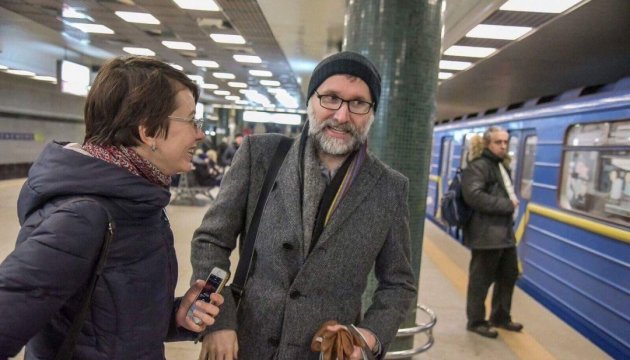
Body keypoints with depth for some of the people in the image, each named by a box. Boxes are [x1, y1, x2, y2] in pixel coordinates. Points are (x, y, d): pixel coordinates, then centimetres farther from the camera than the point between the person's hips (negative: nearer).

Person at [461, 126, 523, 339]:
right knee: (481, 280, 1)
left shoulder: (503, 166, 19)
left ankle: (500, 317, 35)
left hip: (505, 233, 10)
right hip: (486, 235, -10)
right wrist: (507, 205, -20)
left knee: (509, 276, 19)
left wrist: (511, 204, 5)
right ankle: (476, 321, 17)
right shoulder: (478, 167, -14)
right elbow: (474, 196, -27)